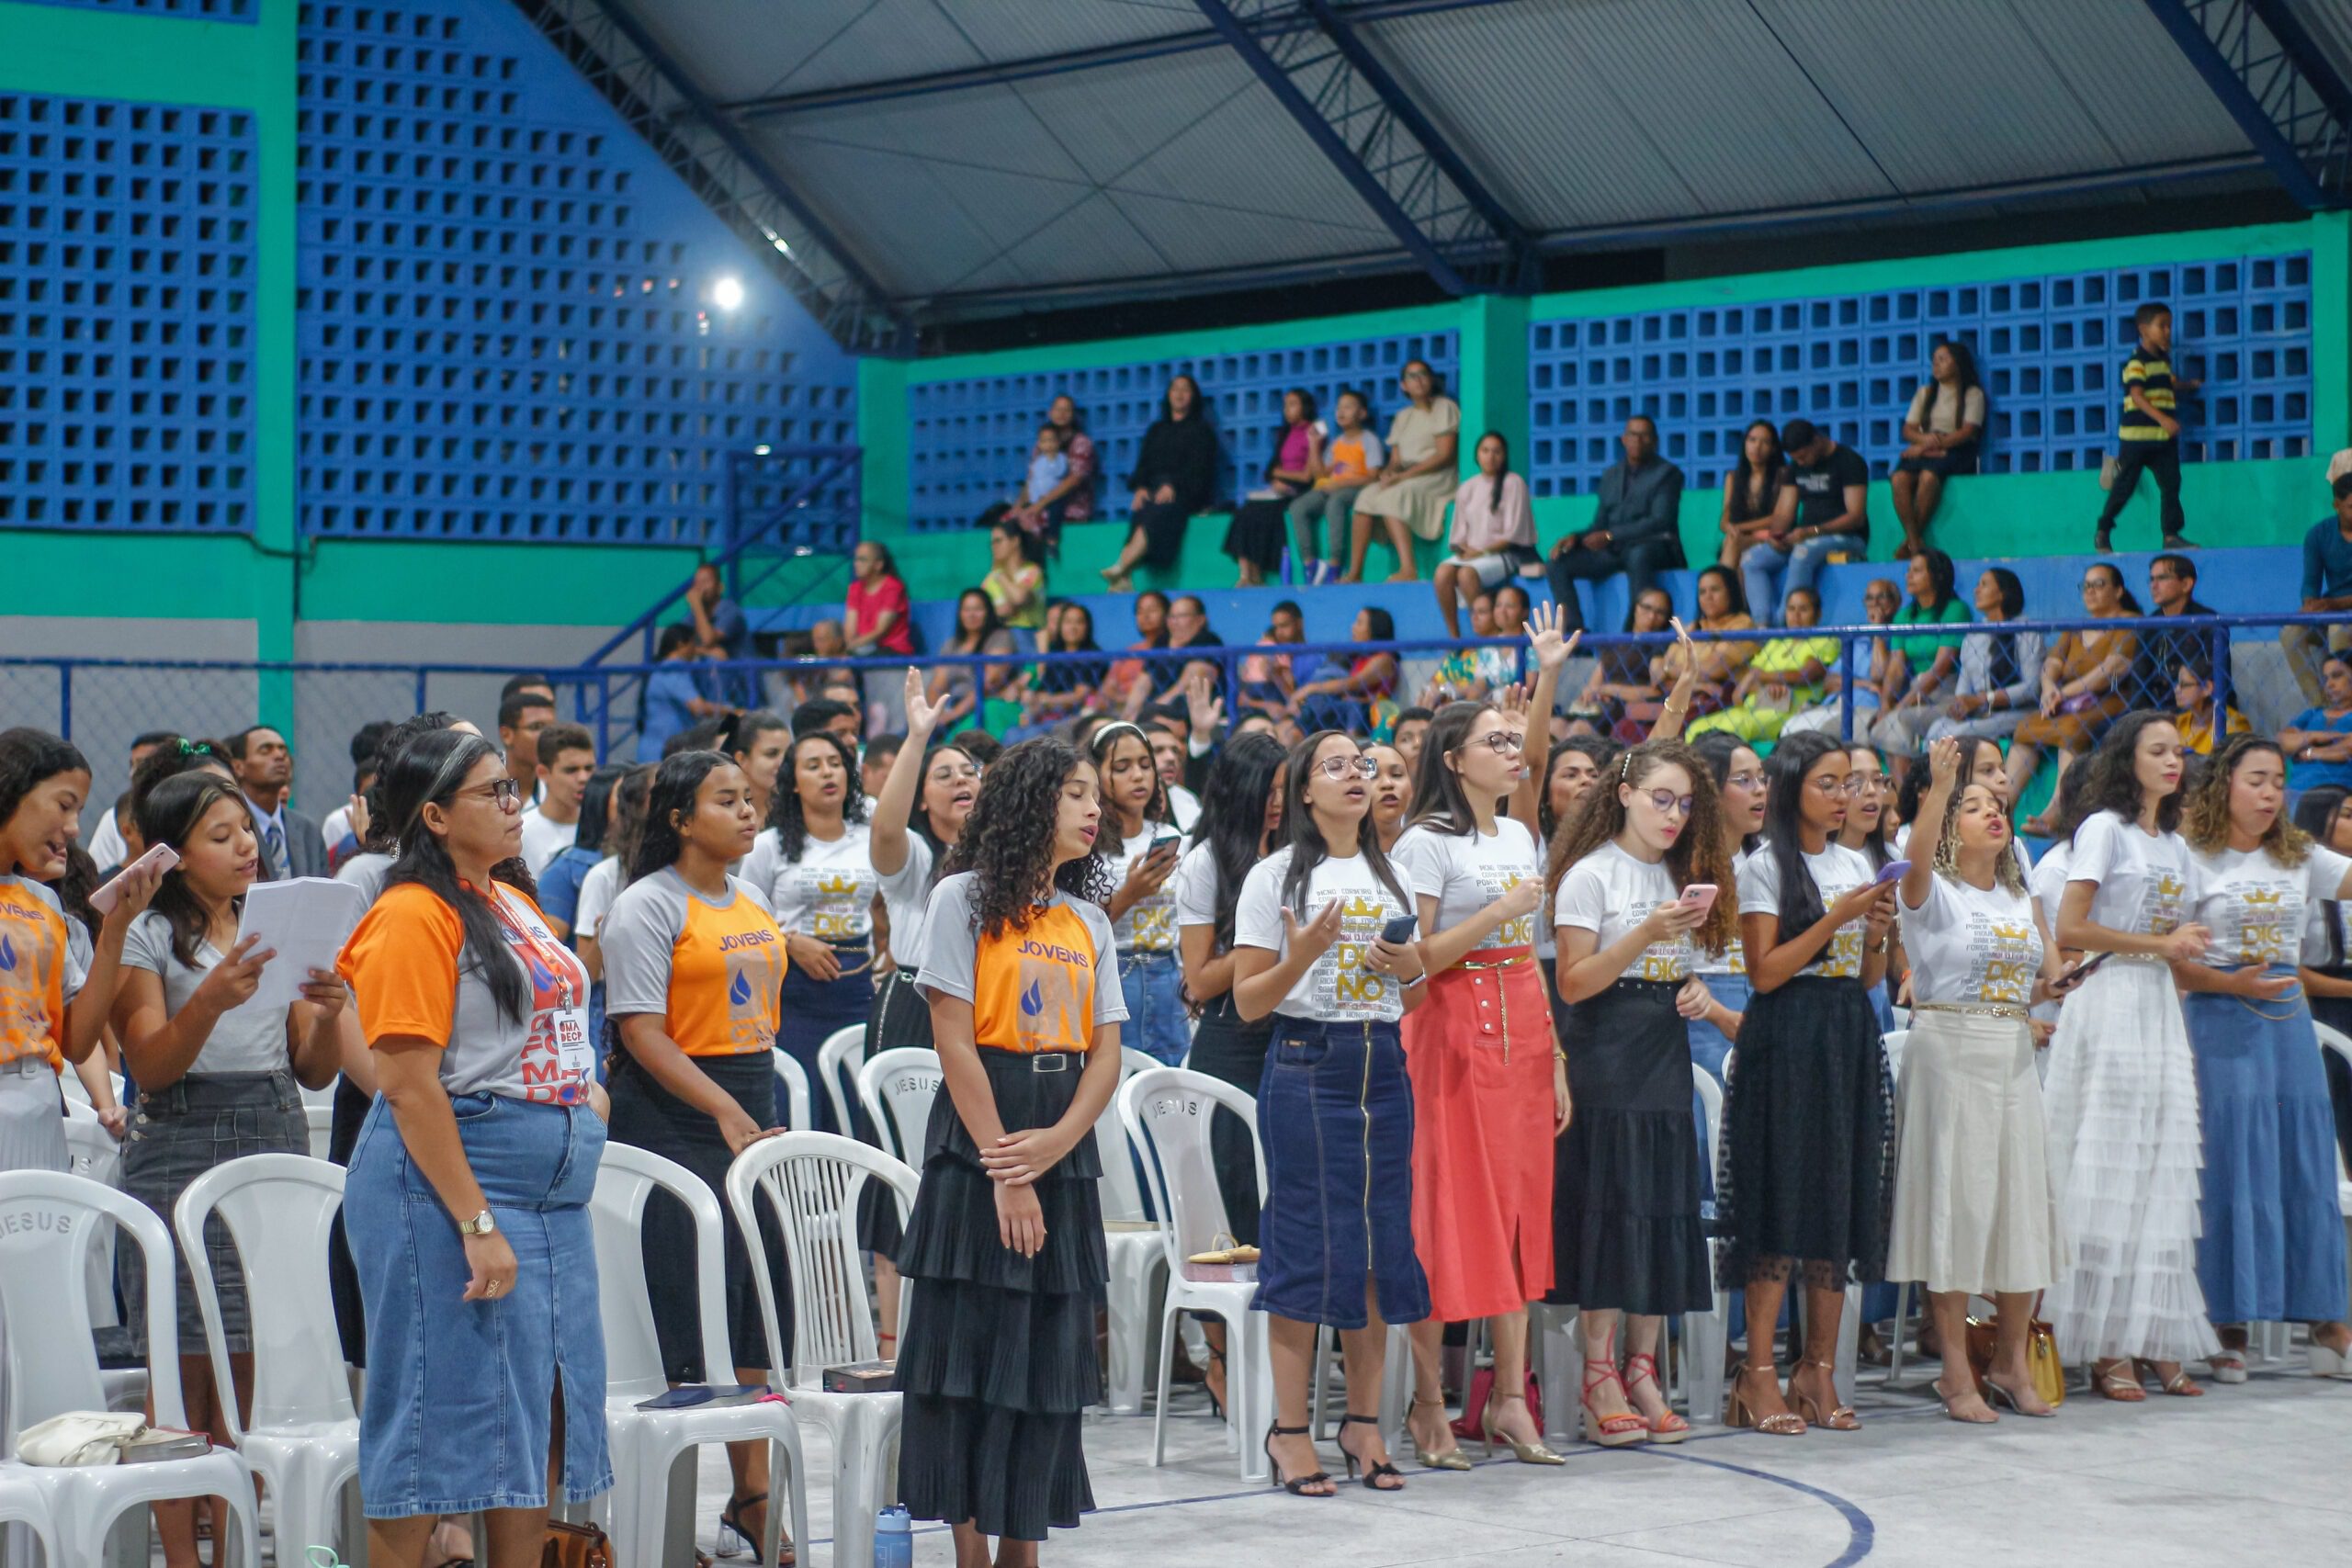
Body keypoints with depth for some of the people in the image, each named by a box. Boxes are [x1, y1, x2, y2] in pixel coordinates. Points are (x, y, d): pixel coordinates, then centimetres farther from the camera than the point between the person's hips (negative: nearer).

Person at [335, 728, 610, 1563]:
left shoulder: (515, 904, 15)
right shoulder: (414, 916, -12)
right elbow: (408, 1085, -18)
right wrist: (476, 1223, -21)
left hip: (552, 1191, 9)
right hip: (447, 1183, -9)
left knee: (542, 1422, 10)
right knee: (442, 1410, -4)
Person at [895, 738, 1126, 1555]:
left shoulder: (1088, 921, 14)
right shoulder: (966, 898, -3)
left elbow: (1106, 1054, 7)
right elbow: (955, 1042, -9)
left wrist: (1057, 1142, -12)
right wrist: (1005, 1169, -14)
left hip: (1064, 1148, 5)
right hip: (980, 1139, -5)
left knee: (1051, 1355, 4)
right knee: (971, 1347, -4)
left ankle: (1023, 1544, 10)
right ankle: (969, 1543, 1)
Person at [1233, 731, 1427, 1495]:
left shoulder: (1389, 878, 15)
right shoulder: (1276, 876, -1)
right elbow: (1247, 1000, -4)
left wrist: (1412, 969, -1)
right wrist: (1302, 956, -21)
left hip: (1382, 1068, 5)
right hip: (1305, 1067, -5)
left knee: (1380, 1244, 4)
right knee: (1306, 1243, -5)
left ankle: (1363, 1422, 12)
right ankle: (1289, 1429, 1)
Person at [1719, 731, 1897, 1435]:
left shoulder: (1856, 866, 15)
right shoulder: (1766, 867, -3)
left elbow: (1870, 979, 18)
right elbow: (1765, 972, -11)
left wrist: (1876, 931, -2)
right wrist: (1837, 918, -14)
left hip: (1850, 1037, 6)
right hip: (1785, 1040, -6)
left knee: (1842, 1198, 4)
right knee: (1783, 1198, -9)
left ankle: (1818, 1371, 9)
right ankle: (1759, 1374, -5)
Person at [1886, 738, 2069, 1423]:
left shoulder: (2020, 899, 15)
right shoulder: (1933, 894, -3)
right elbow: (1918, 856, -27)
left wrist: (2056, 981, -1)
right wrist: (1939, 785, -39)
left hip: (2014, 1056, 6)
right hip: (1948, 1051, -6)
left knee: (2021, 1201, 7)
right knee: (1955, 1200, -5)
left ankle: (2011, 1362, 19)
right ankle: (1956, 1373, 2)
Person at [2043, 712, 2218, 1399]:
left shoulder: (2174, 845, 18)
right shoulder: (2105, 829, -4)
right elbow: (2068, 929, -12)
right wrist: (2158, 945, -9)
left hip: (2161, 1008, 7)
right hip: (2108, 1002, -7)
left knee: (2163, 1174, 4)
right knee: (2109, 1172, -7)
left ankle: (2155, 1340, 7)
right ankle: (2107, 1348, -5)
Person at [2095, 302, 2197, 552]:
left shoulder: (2163, 359, 15)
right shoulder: (2137, 361, -12)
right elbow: (2137, 396, -23)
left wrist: (2189, 385, 22)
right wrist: (2162, 419, -32)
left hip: (2163, 436, 7)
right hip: (2137, 435, -7)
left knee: (2171, 484, -1)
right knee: (2124, 486, 1)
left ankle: (2171, 535, 1)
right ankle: (2102, 533, 14)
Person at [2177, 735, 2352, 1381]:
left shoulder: (2299, 859, 13)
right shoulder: (2196, 862, -2)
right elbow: (2171, 961, -7)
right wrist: (2231, 984, -18)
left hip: (2288, 1019, 4)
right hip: (2221, 1022, -4)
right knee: (2231, 1169, -3)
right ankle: (2231, 1329, 2)